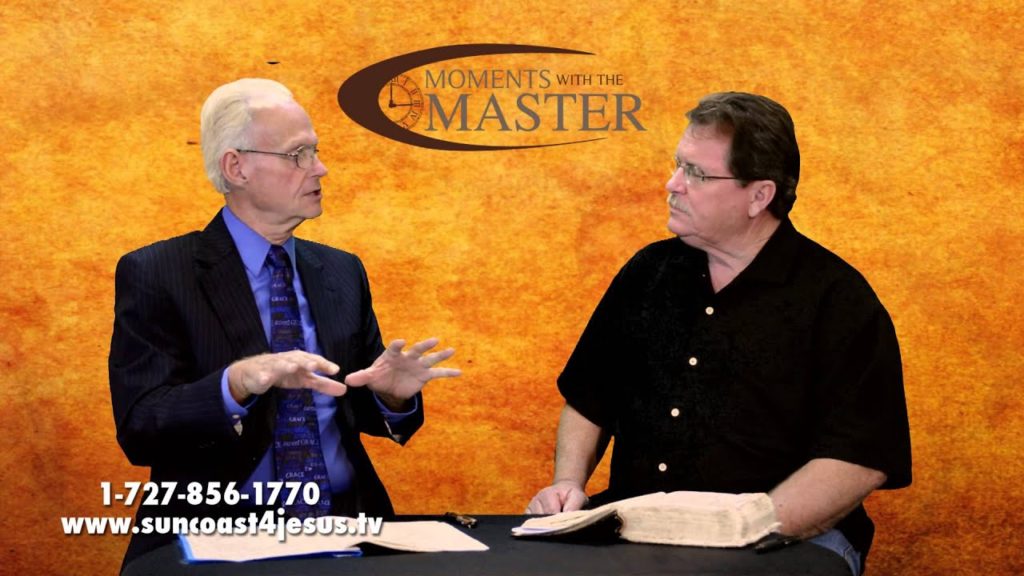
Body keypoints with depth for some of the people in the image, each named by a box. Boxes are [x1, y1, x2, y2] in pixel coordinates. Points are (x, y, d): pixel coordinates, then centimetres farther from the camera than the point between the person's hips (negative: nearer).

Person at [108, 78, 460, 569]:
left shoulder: (342, 272, 12)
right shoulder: (154, 275, -3)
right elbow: (140, 428, -11)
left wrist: (393, 393, -7)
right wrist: (238, 382, -28)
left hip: (344, 528, 4)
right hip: (220, 536, -4)